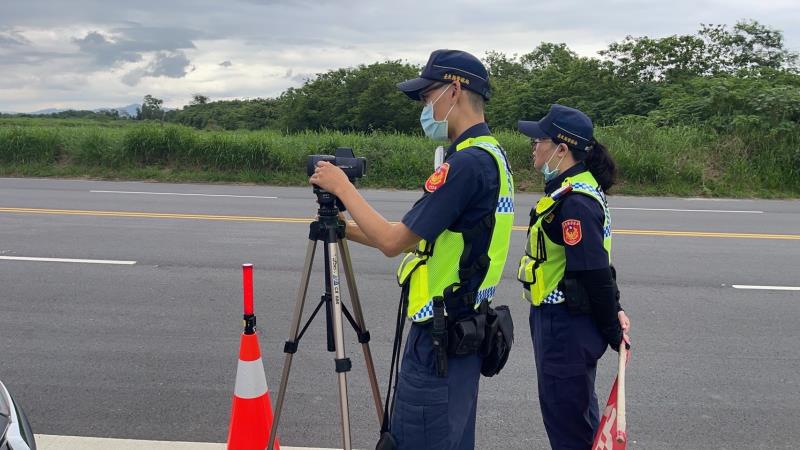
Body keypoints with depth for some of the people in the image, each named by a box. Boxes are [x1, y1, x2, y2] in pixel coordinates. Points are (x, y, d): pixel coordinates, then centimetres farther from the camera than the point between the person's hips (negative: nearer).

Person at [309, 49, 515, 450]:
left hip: (439, 339, -10)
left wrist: (342, 188, -7)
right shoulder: (490, 155, 12)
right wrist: (347, 230, 12)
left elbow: (393, 242, -20)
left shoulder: (467, 162, -21)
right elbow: (418, 241, 15)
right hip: (464, 330, 10)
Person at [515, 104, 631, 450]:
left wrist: (613, 332, -14)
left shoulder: (574, 201, -24)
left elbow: (595, 272, -23)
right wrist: (614, 311, 14)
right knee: (579, 414, 24)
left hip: (564, 328, -10)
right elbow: (595, 266, 15)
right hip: (561, 321, 10)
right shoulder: (576, 189, 9)